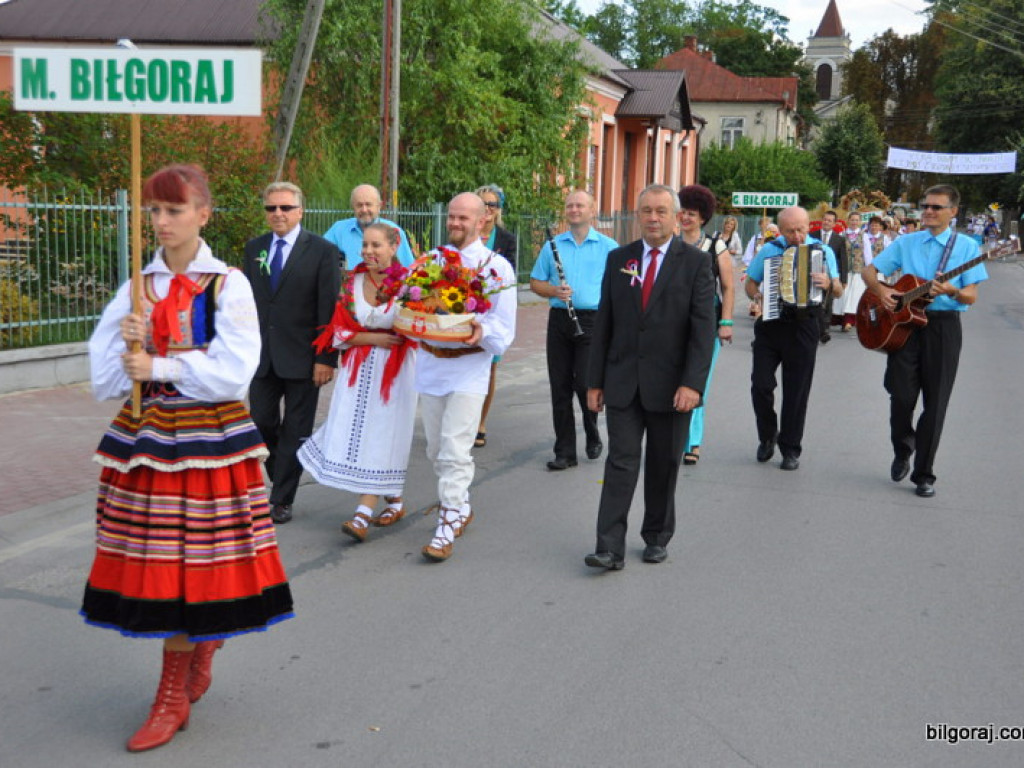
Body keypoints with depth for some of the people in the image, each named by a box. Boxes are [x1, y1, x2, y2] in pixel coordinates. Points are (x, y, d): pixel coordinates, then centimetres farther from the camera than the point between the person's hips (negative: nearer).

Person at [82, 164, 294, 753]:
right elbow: (105, 376, 8)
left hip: (208, 433, -4)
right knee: (156, 563, 6)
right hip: (146, 431, 4)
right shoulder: (140, 285, 9)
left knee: (183, 561, -1)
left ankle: (174, 696, 11)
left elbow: (234, 370, -12)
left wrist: (158, 366, -13)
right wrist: (127, 343, -12)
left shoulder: (228, 284, -4)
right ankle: (203, 645, 32)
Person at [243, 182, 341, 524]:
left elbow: (329, 308, -9)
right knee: (262, 423, 9)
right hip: (262, 355, 4)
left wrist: (326, 358, -13)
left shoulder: (322, 251, -7)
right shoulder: (254, 248, 8)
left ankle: (282, 500, 14)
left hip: (301, 357, -4)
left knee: (295, 430, 5)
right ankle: (280, 480, 32)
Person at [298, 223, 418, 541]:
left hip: (394, 370, -4)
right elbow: (339, 332, 4)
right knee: (356, 433, 4)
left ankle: (363, 514, -3)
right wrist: (374, 338, -12)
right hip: (359, 368, 5)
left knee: (380, 437, -4)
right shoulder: (353, 282, 5)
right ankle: (394, 501, 22)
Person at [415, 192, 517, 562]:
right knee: (436, 449, 14)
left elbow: (503, 327, -4)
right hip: (430, 362, 5)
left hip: (468, 370, -5)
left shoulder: (496, 267, -2)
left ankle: (447, 526, -4)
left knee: (455, 451, -10)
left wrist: (481, 332, -26)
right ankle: (461, 507, 34)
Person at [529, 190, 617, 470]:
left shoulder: (608, 247, 5)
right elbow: (535, 282, 13)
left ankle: (593, 436, 18)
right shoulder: (552, 245, 11)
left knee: (585, 384, -9)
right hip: (559, 319, 3)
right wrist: (554, 291, -7)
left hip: (593, 320, -3)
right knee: (560, 388, 3)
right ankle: (565, 452, 11)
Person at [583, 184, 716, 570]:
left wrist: (692, 383, -18)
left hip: (670, 385, -2)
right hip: (623, 382, 2)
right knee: (620, 463, -3)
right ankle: (610, 548, -3)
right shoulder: (618, 259, 7)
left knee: (664, 466, 10)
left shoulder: (695, 262, -2)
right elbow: (604, 323, 8)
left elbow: (703, 327, -8)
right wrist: (595, 380, 4)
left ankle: (657, 538, 26)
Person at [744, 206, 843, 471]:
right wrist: (757, 296, -9)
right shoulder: (769, 250, 6)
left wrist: (829, 283, -22)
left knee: (796, 391, 4)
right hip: (770, 324, 1)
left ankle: (790, 449, 16)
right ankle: (767, 436, 20)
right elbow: (750, 283, 13)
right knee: (761, 384, -4)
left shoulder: (823, 251, 3)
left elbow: (839, 291, 1)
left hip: (803, 327, -1)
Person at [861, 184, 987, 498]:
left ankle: (924, 475, 11)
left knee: (935, 403, 1)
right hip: (905, 322, 2)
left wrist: (952, 291, -24)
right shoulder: (906, 243, 10)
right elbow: (869, 271, 12)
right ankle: (902, 452, 27)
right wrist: (881, 290, -8)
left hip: (944, 327, -2)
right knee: (902, 396, -2)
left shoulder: (966, 246, 2)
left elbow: (971, 297, -3)